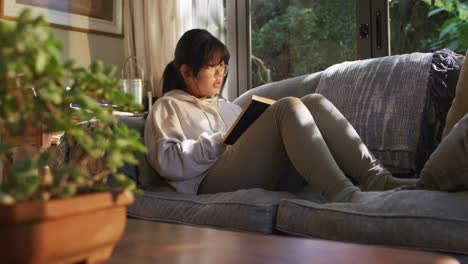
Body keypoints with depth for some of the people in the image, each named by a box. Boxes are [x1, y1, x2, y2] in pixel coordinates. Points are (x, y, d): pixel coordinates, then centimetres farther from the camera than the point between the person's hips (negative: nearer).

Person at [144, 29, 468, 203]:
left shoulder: (225, 105, 33)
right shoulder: (167, 107, 12)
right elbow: (166, 161, -5)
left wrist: (255, 130, 3)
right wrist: (221, 141, -9)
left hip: (260, 177, 6)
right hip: (213, 183, -6)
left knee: (314, 102, -14)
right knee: (288, 107, -26)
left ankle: (376, 178, -27)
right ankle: (343, 194, -41)